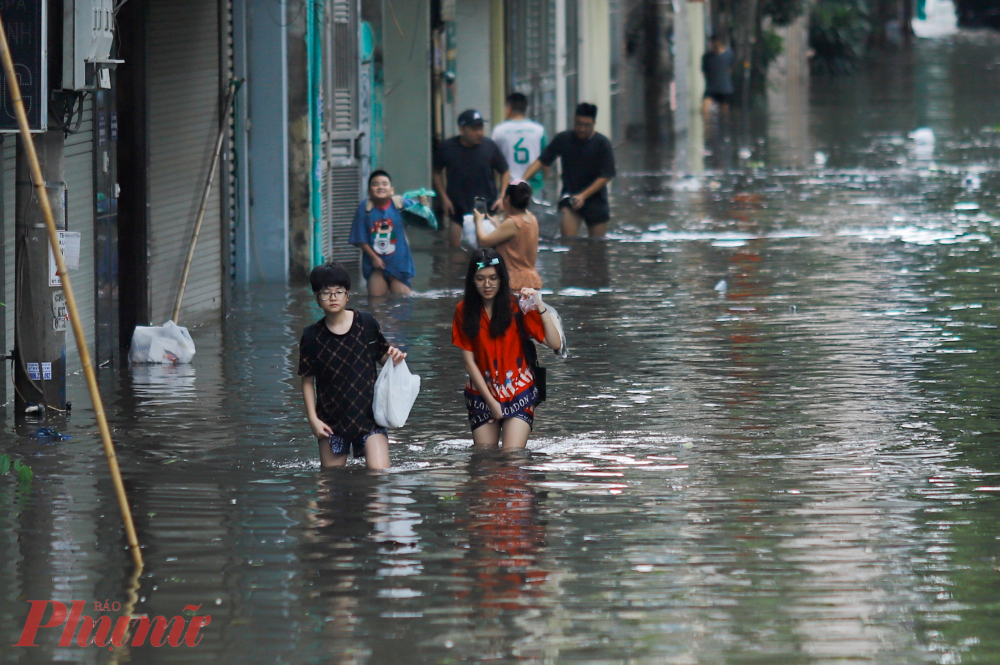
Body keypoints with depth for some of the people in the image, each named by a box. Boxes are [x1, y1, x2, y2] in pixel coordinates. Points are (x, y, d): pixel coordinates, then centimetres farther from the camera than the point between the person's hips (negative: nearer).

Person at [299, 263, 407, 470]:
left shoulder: (366, 323, -1)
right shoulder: (313, 336, -2)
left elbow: (382, 356, 12)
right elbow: (307, 381, 3)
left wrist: (394, 357, -11)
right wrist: (313, 418, -4)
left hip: (368, 412, -1)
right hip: (332, 420, 1)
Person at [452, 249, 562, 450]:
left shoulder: (517, 306, -6)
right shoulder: (464, 310, -2)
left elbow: (554, 343, -14)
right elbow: (468, 360, -3)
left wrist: (540, 307, -25)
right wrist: (490, 401, -8)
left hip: (519, 393, -2)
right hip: (481, 393, 2)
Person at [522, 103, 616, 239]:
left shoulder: (602, 143, -6)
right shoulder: (563, 139, -2)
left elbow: (605, 176, -8)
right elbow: (541, 161, -3)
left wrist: (583, 196, -17)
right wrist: (523, 180, -18)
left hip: (595, 198, 0)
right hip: (570, 196, 0)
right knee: (567, 238, -18)